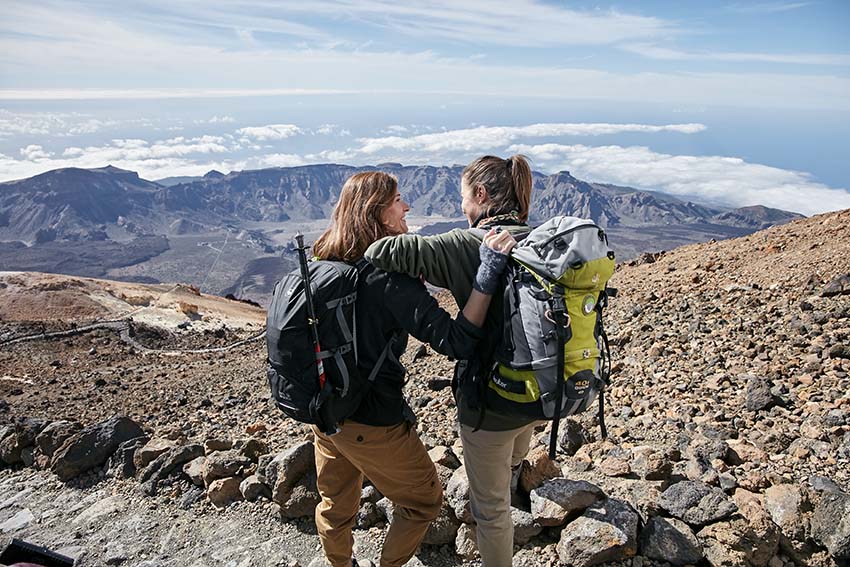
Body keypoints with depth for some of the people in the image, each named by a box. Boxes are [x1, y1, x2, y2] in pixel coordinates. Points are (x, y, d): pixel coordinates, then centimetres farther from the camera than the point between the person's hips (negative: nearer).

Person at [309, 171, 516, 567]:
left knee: (336, 505, 28)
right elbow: (457, 342, -28)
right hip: (373, 425, -7)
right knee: (424, 500, 19)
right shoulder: (389, 278, -25)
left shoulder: (322, 263, -2)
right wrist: (488, 273, -31)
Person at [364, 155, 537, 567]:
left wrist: (364, 254, -8)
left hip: (490, 400, -8)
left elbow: (390, 252, -31)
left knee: (490, 506, 15)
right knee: (510, 470, 36)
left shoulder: (468, 246, -23)